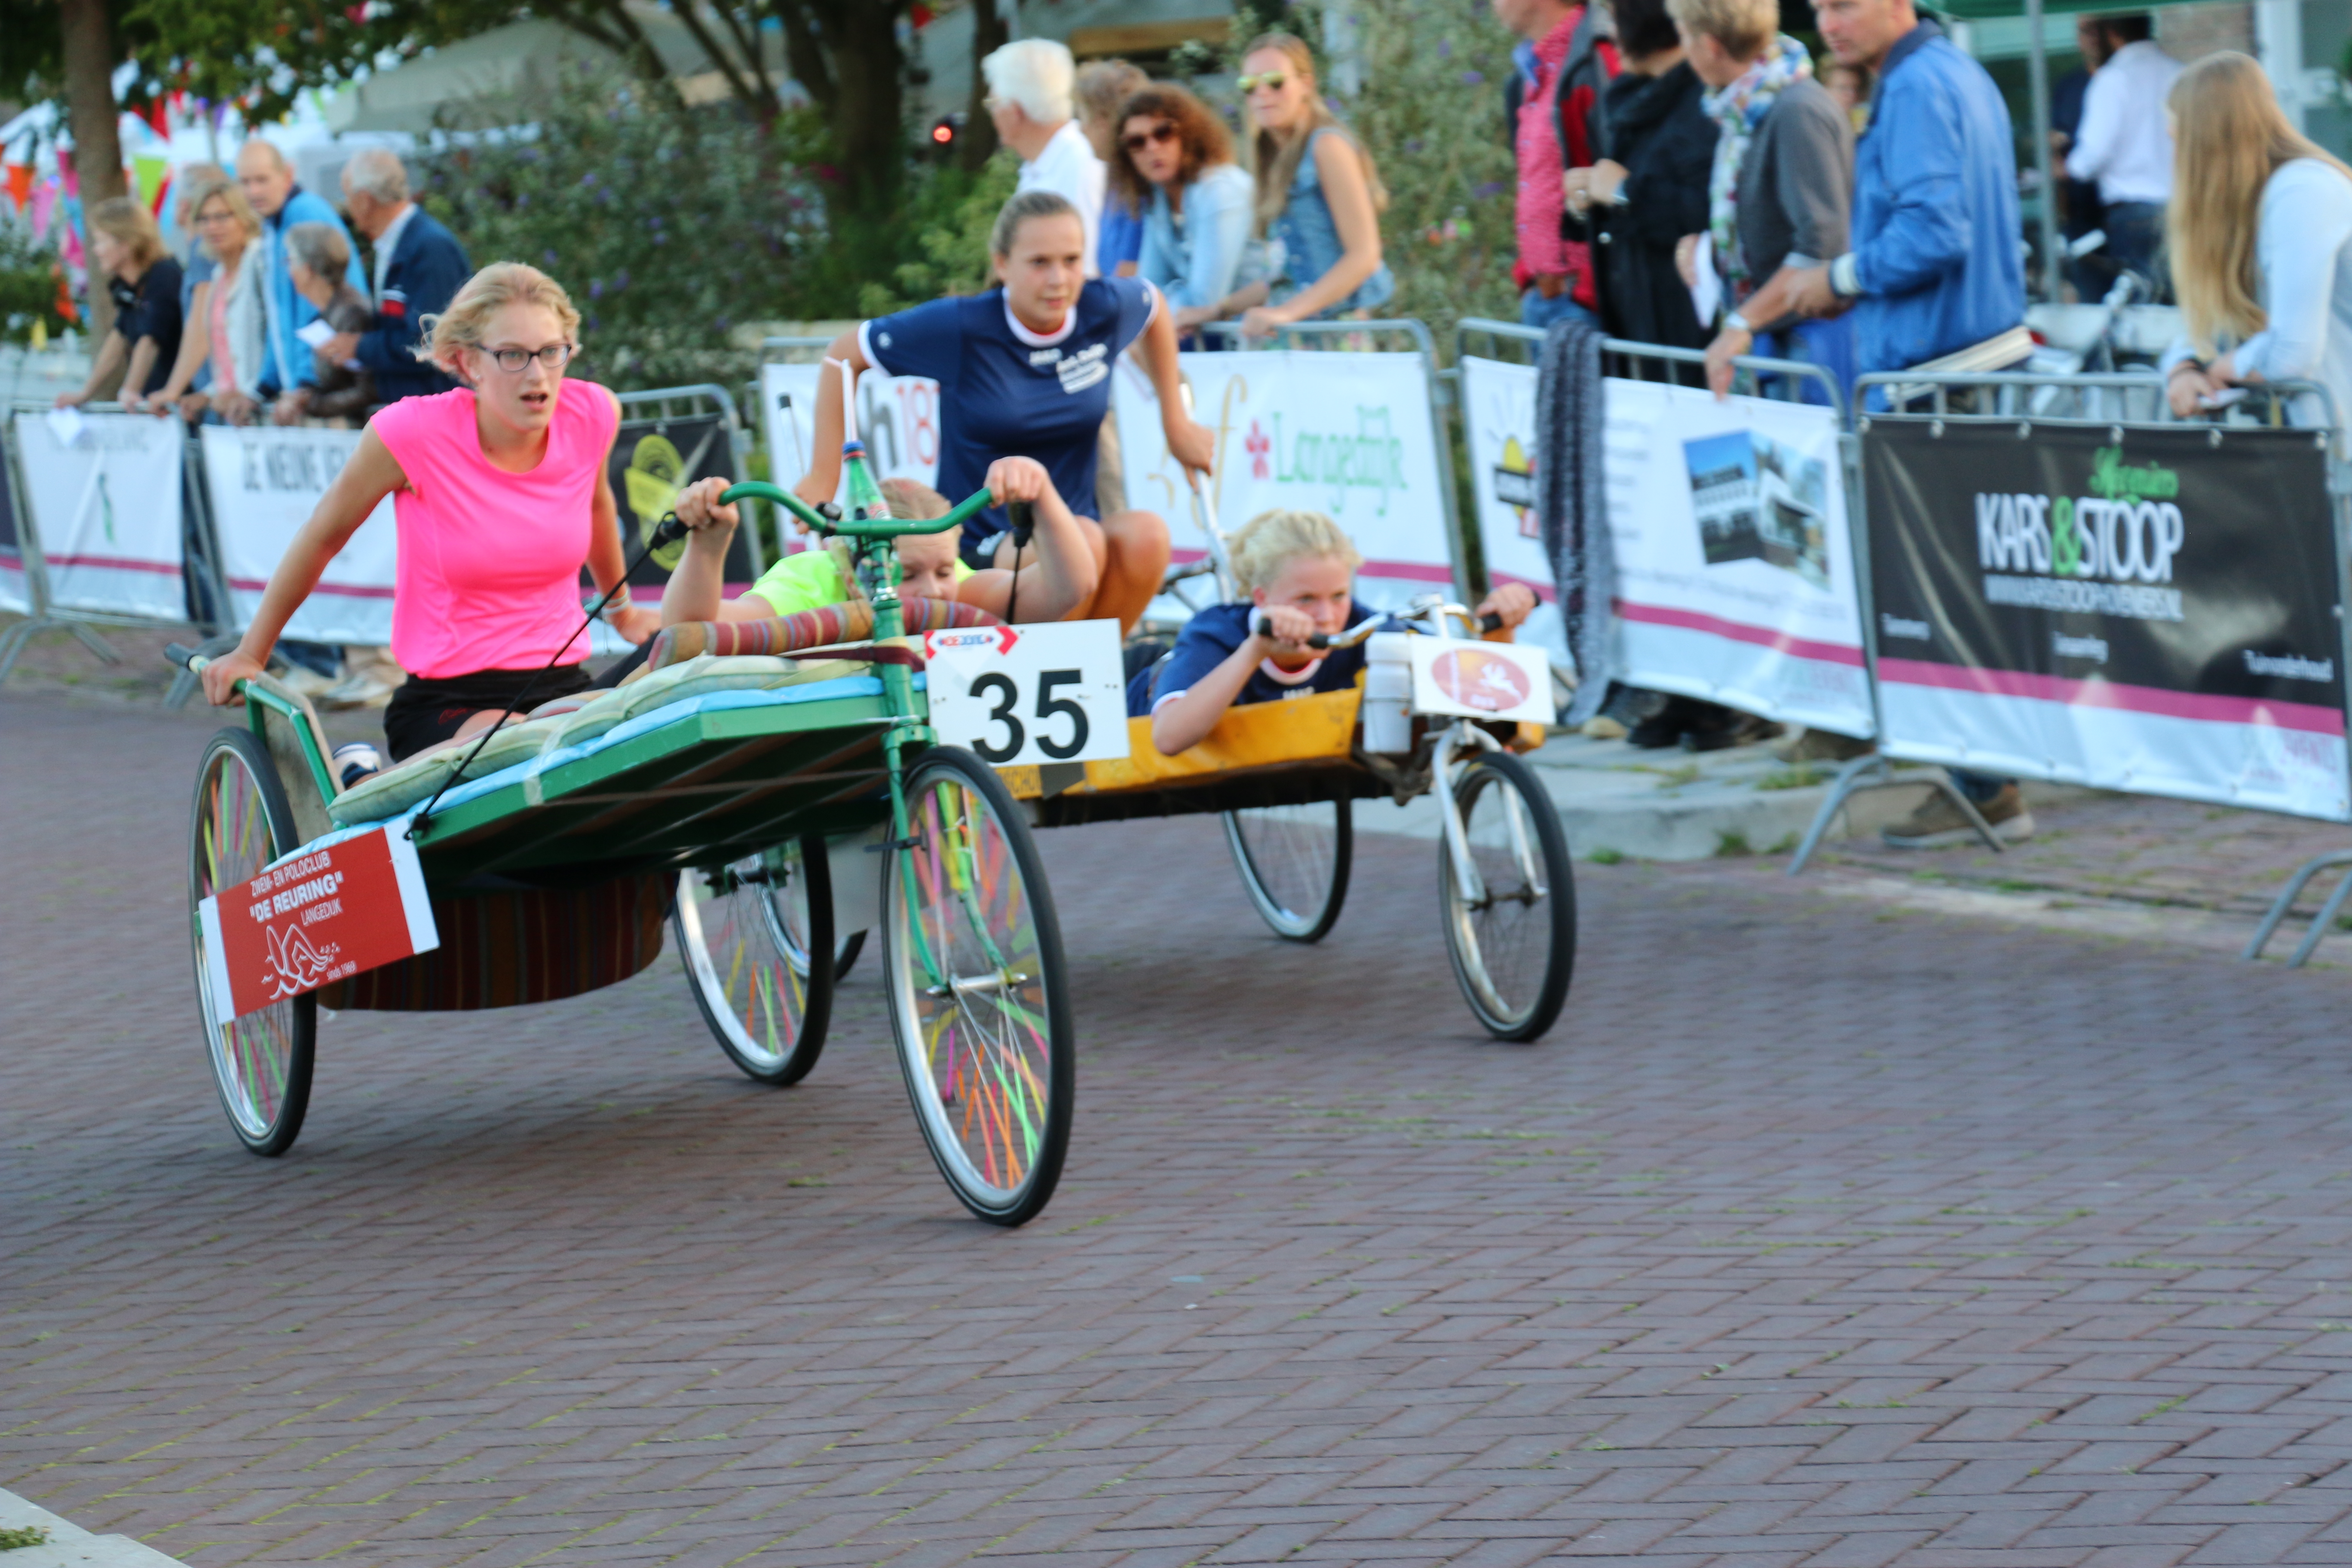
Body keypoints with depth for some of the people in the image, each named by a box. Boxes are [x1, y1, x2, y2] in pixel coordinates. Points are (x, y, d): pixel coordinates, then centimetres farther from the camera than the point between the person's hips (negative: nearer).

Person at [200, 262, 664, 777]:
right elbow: (323, 537, 2)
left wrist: (621, 611, 36)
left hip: (564, 690, 5)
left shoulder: (593, 416, -4)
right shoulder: (412, 433, -15)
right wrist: (249, 655, 12)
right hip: (446, 702, -4)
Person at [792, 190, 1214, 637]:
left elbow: (1154, 305, 22)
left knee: (1146, 535, -31)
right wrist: (824, 478, 1)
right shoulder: (960, 328, -12)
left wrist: (1176, 423, 23)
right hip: (978, 548, -4)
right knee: (1082, 543, -36)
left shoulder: (1105, 310, -3)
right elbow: (844, 355, 1)